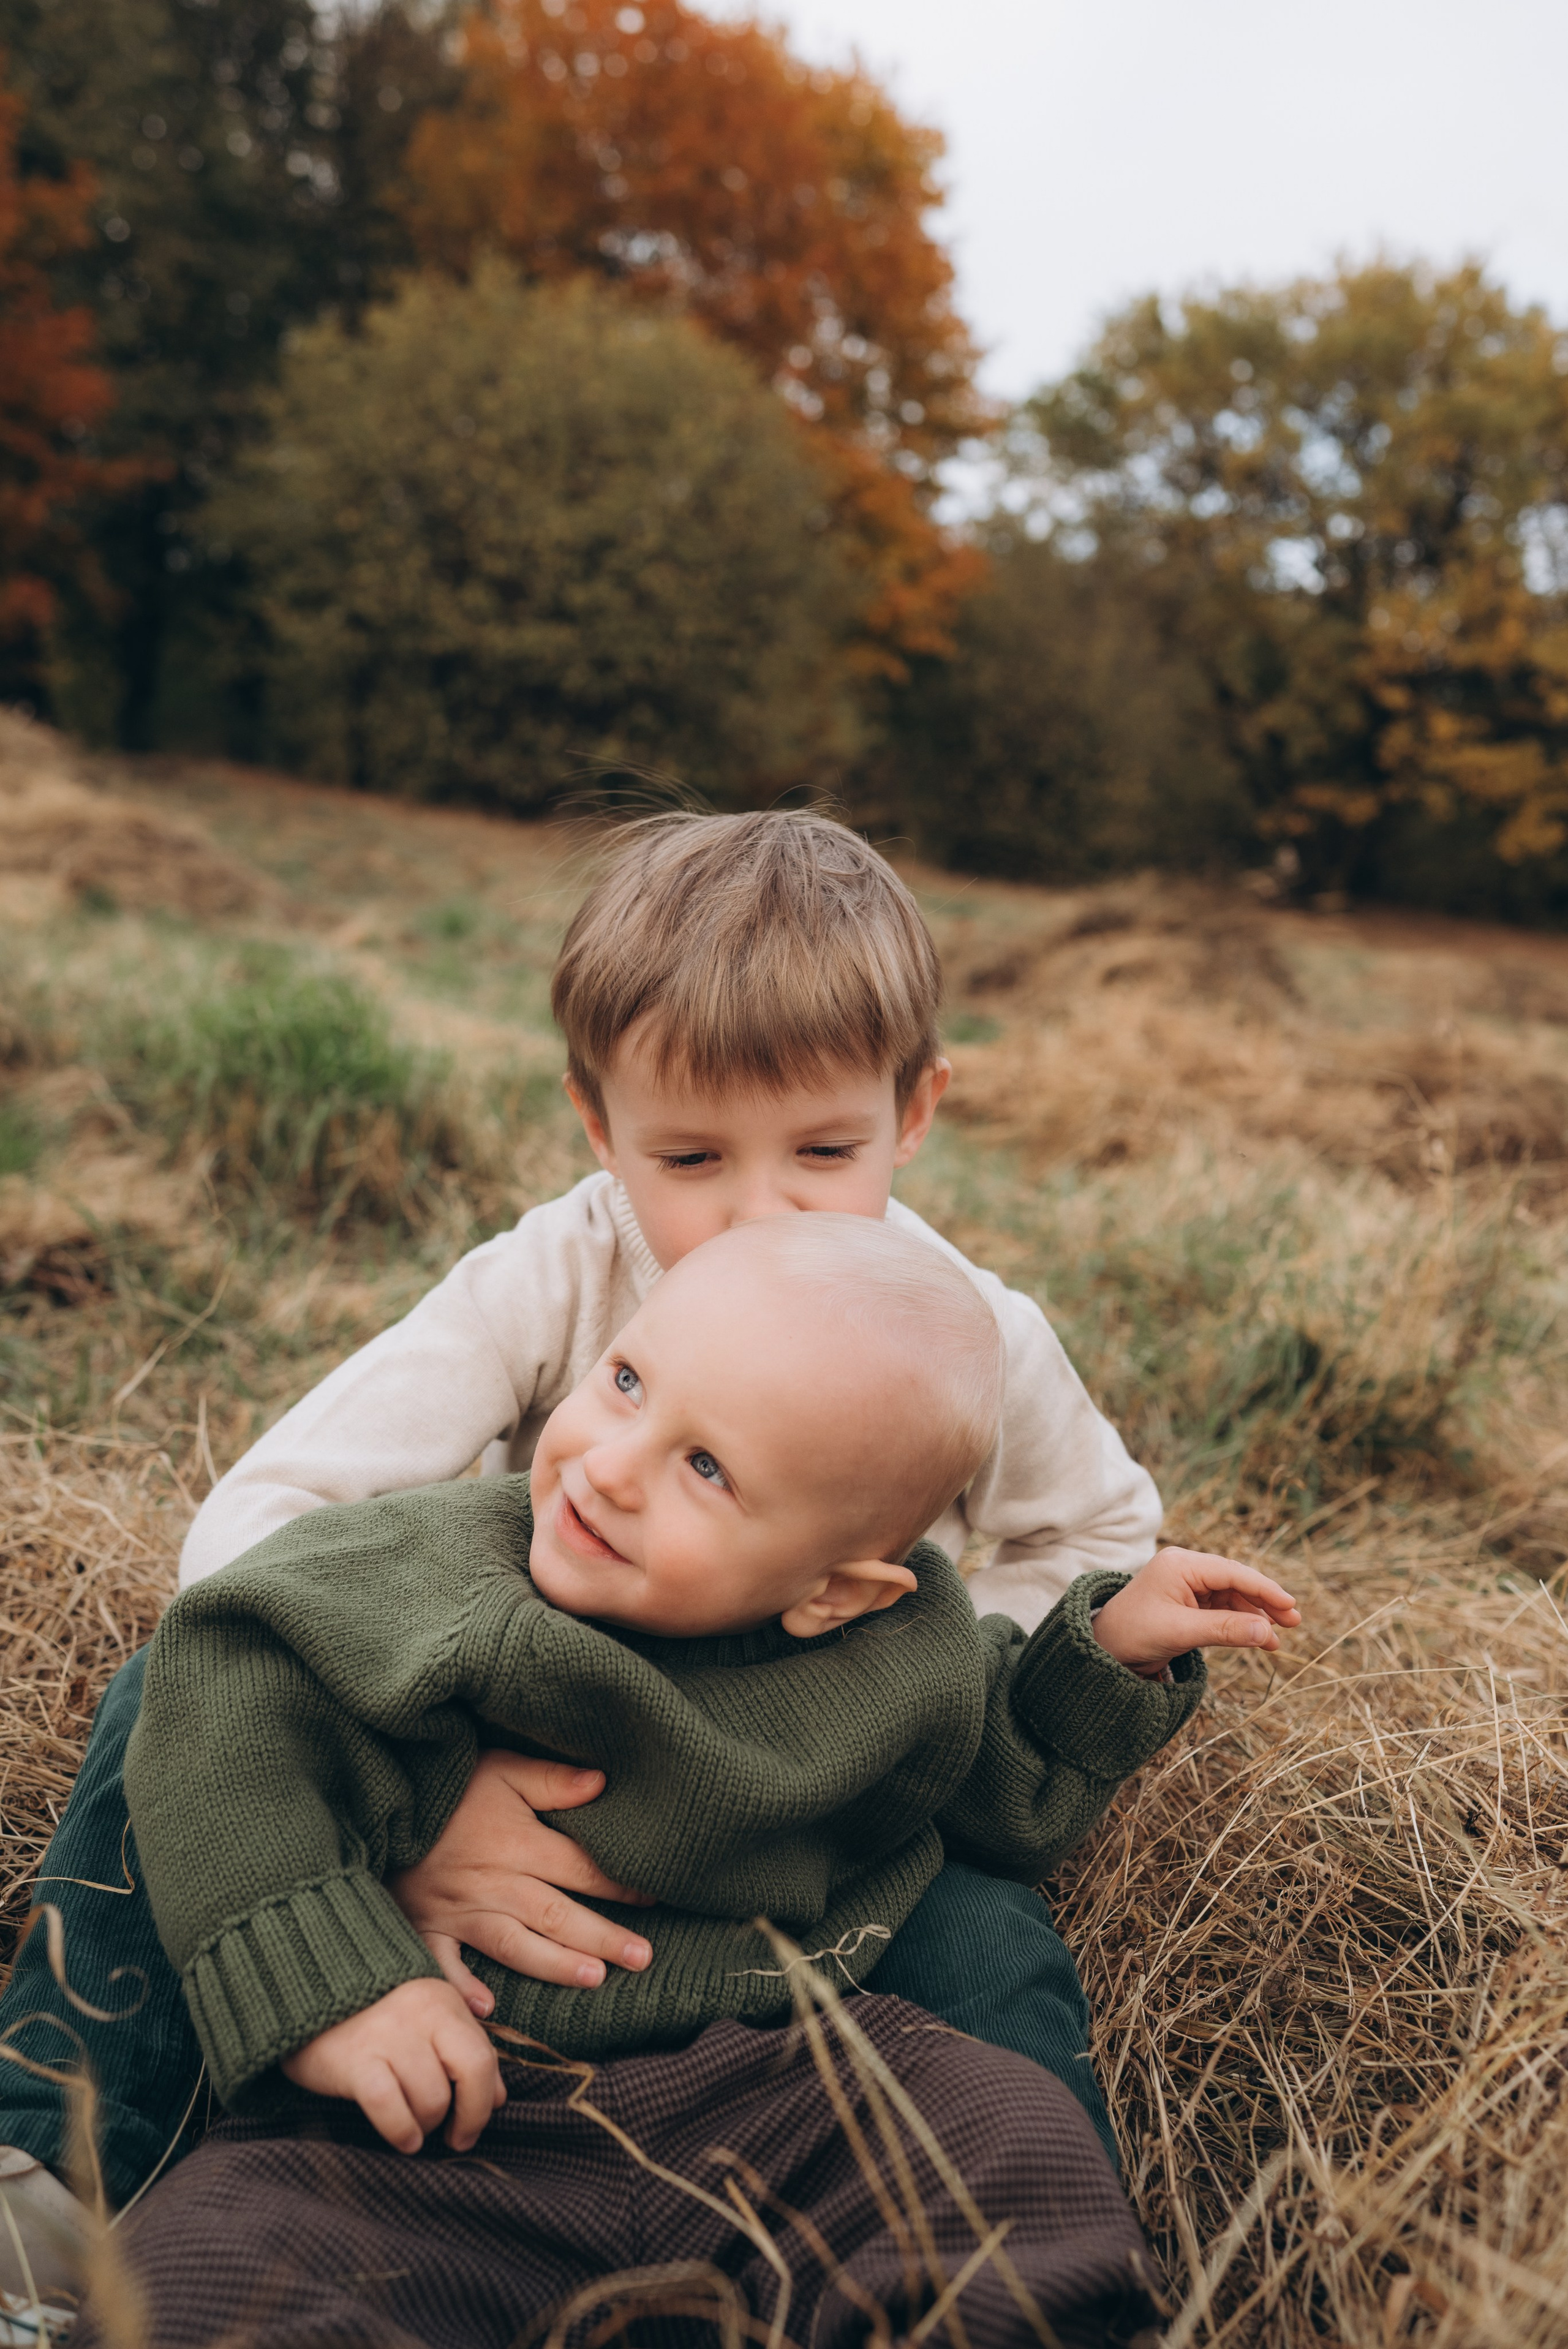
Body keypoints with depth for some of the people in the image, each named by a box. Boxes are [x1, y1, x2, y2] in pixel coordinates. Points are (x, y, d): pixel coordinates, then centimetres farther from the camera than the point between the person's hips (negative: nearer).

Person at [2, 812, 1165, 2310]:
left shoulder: (978, 1345, -17)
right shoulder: (547, 1286, -23)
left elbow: (1102, 1535, 5)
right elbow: (257, 1519, -28)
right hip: (513, 1758, 1)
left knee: (987, 1949, -29)